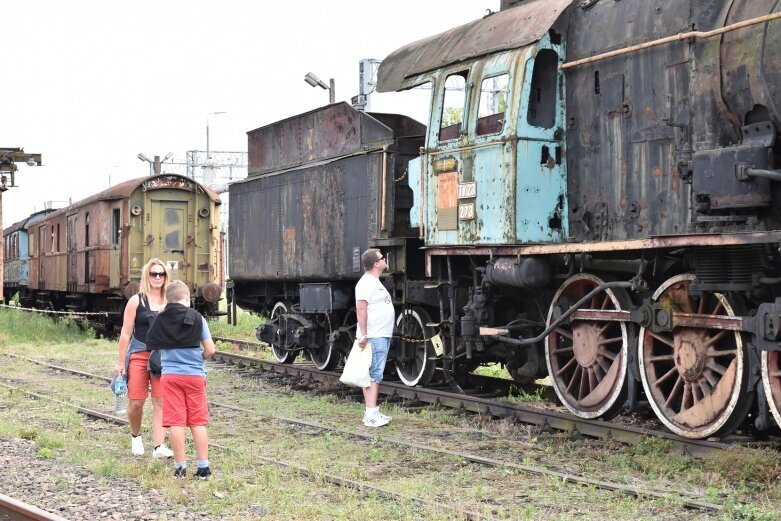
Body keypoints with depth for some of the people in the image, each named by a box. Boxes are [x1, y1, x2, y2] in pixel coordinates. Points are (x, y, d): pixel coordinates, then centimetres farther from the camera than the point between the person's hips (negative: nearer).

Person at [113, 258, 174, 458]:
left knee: (160, 402, -4)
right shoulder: (136, 301, -1)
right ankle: (135, 437, 28)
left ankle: (159, 446, -3)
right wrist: (120, 362, -2)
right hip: (139, 355, -2)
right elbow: (126, 333, -1)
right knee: (136, 402, 1)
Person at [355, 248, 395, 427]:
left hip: (382, 337, 10)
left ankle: (373, 412, 18)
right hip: (373, 337, -10)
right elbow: (361, 308, -22)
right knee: (373, 375, -12)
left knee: (375, 375, 13)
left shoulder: (375, 282, 19)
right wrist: (363, 335, -25)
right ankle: (371, 415, -13)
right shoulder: (366, 283, -14)